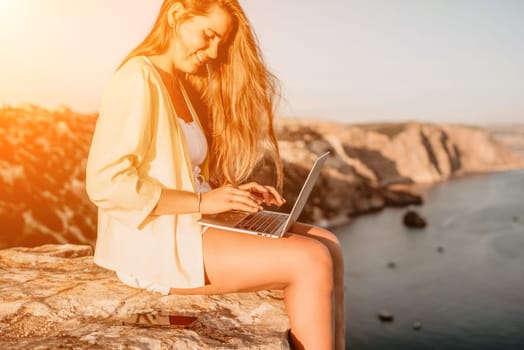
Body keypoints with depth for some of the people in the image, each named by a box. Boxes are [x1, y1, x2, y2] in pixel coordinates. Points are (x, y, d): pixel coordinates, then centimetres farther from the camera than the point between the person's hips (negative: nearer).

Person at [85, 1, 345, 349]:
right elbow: (105, 182, -21)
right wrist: (202, 201, -20)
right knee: (311, 261, -18)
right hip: (154, 245, -9)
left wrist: (229, 193, 1)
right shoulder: (138, 80, -12)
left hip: (185, 228, 9)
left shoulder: (177, 83, 17)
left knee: (327, 244, -3)